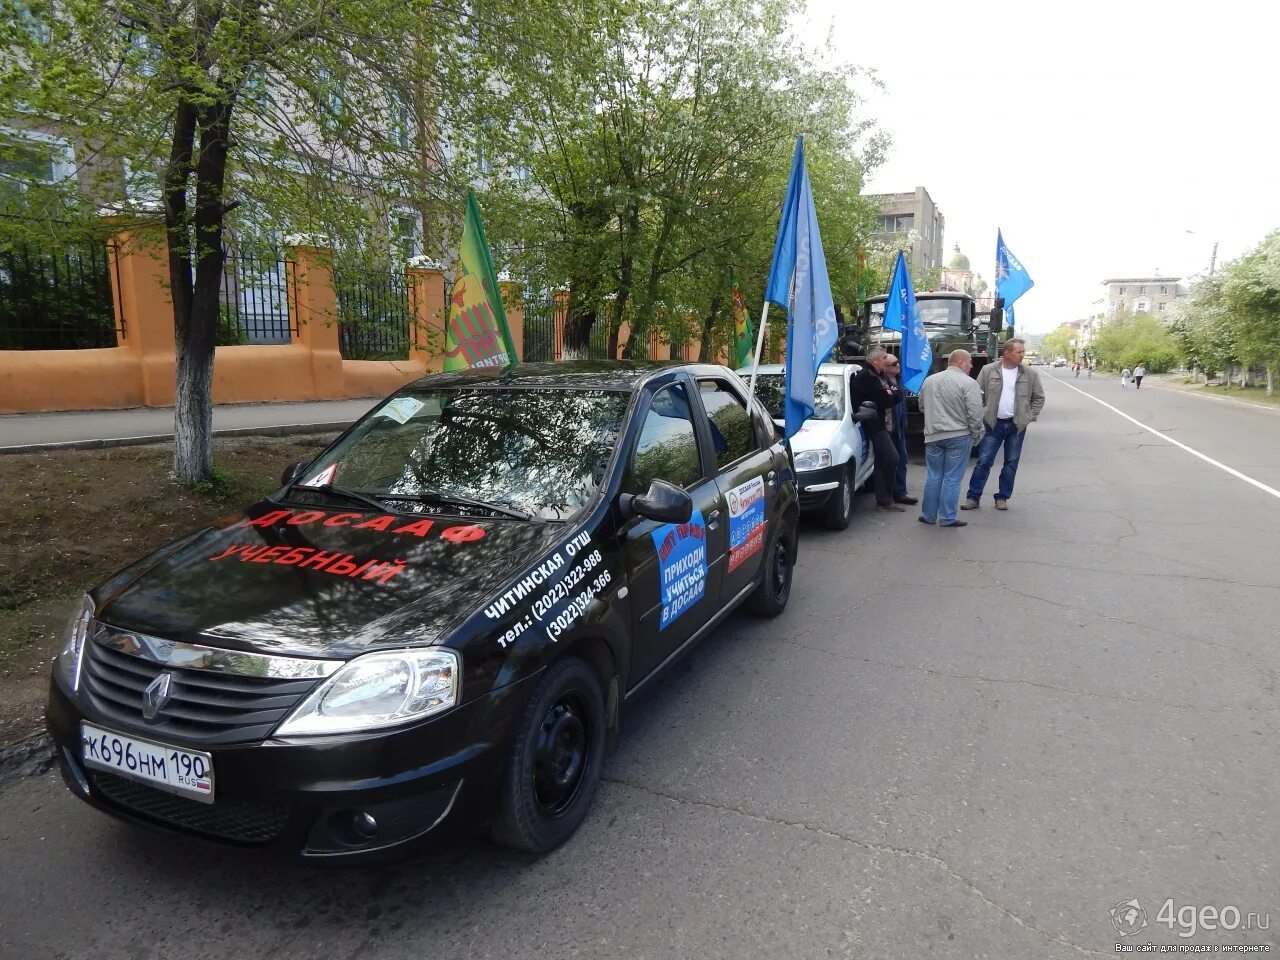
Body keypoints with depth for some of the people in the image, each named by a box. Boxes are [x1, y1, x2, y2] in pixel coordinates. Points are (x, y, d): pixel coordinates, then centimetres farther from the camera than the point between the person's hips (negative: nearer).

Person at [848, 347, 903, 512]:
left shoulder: (879, 376, 19)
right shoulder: (865, 377, -14)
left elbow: (898, 394, 12)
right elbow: (883, 400, -20)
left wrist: (889, 394, -8)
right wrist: (891, 395, 0)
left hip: (883, 425, 11)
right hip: (875, 426, -11)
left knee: (883, 462, 12)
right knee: (891, 459, -14)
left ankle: (883, 500, 19)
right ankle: (885, 501, -8)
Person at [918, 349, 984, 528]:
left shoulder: (929, 381, 8)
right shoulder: (968, 383, -10)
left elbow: (922, 406, 20)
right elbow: (975, 413, -14)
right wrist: (976, 434, -2)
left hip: (933, 436, 5)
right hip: (958, 436, -5)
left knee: (933, 477, 12)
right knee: (952, 479, 1)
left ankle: (928, 515, 17)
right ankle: (947, 518, 5)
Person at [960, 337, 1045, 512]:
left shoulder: (1030, 374, 3)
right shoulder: (988, 370, -1)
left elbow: (1039, 398, 10)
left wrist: (1029, 417, 1)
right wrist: (983, 414, -6)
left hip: (1017, 426, 2)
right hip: (994, 424, -2)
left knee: (1011, 463, 7)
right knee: (984, 461, -2)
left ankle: (1002, 498, 17)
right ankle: (973, 497, 3)